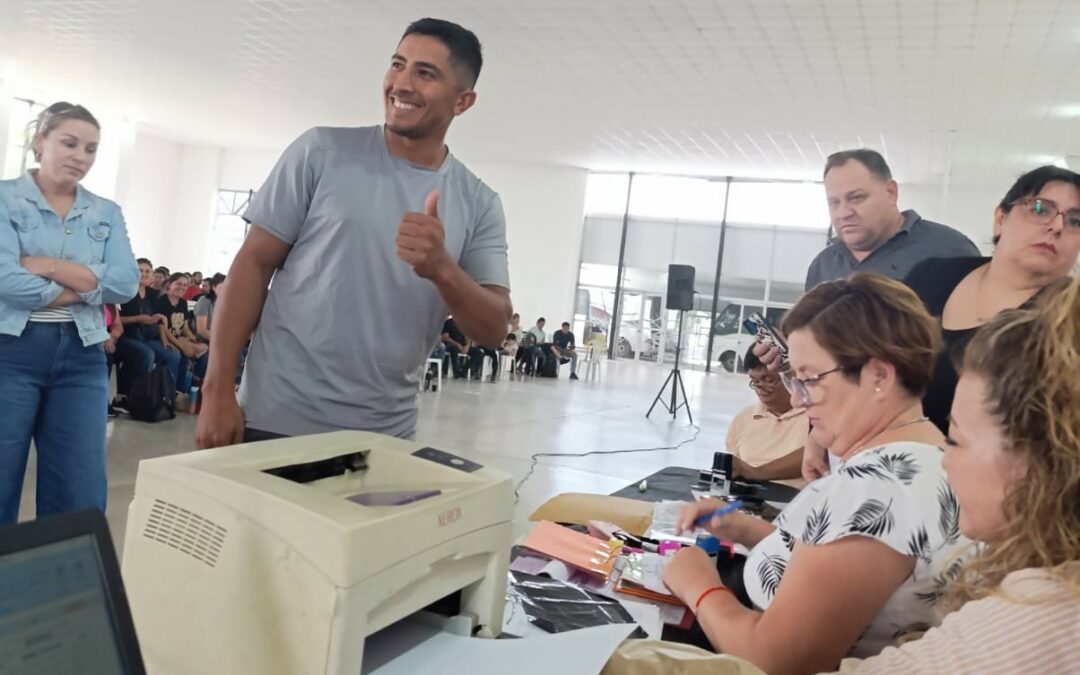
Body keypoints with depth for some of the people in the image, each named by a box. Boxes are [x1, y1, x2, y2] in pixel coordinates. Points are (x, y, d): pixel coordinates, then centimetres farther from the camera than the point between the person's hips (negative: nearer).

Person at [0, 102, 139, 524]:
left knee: (81, 500, 3)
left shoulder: (107, 214, 11)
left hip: (82, 356, 3)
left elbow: (127, 283, -5)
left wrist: (47, 266, -11)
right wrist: (89, 286, -6)